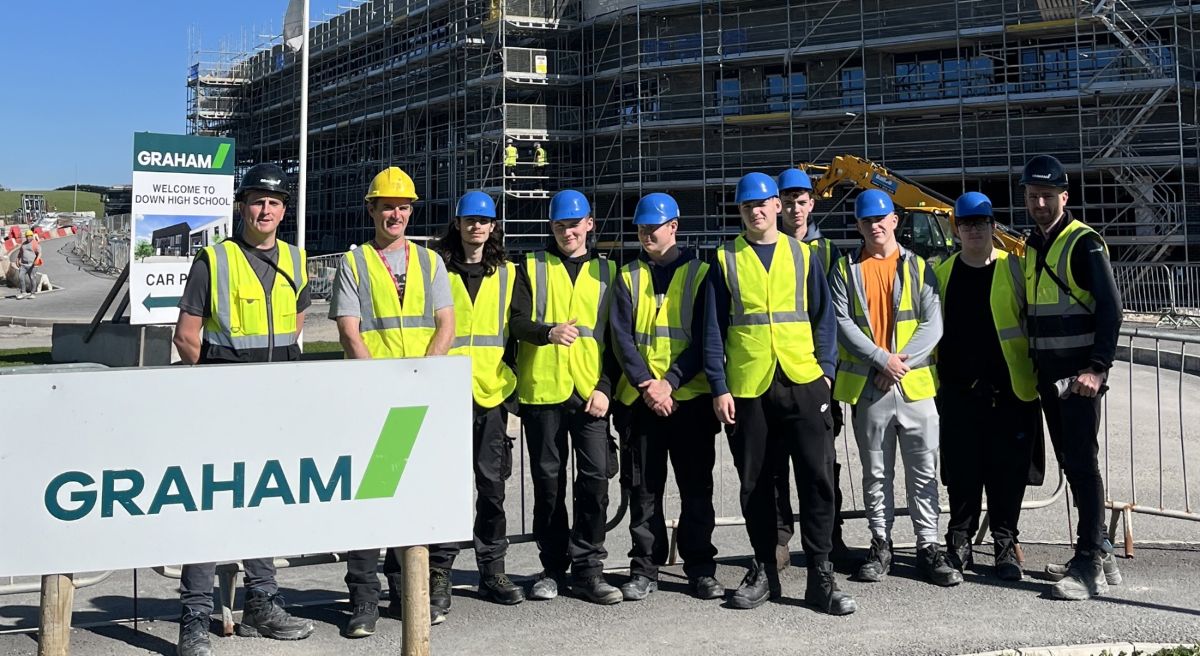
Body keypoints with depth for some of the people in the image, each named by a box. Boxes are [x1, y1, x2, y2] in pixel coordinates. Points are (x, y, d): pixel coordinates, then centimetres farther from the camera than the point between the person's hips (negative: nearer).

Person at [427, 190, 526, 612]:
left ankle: (492, 570, 16)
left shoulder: (507, 274, 14)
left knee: (492, 480, 6)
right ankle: (438, 572, 4)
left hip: (491, 388, 3)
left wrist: (513, 382, 9)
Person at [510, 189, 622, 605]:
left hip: (590, 391, 0)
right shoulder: (532, 267, 10)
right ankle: (553, 567, 17)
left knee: (595, 477, -6)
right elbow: (517, 322, 0)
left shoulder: (606, 272, 13)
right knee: (548, 481, 6)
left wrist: (605, 387, -2)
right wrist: (548, 330, -21)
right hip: (541, 389, 0)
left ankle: (587, 568, 4)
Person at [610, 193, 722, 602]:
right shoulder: (629, 277, 10)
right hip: (641, 397, 2)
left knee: (696, 487, 4)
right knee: (644, 489, 4)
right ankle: (644, 569, 12)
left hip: (691, 395, -2)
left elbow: (704, 338, -2)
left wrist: (670, 382, -12)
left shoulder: (698, 272, 4)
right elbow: (621, 336, 2)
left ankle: (701, 568, 13)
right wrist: (646, 383, -11)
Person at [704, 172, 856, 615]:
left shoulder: (802, 255, 9)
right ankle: (764, 570, 20)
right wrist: (719, 388, -3)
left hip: (803, 383, 0)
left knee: (817, 478, -4)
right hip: (747, 388, 0)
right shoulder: (726, 260, 7)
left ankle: (821, 577, 3)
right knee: (755, 483, 8)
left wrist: (826, 370, -2)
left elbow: (823, 316, 9)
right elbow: (714, 328, 4)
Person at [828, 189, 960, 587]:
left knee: (924, 471, 2)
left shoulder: (918, 267, 7)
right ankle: (880, 545, 17)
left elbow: (933, 323, 0)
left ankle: (928, 547, 9)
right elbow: (841, 323, -4)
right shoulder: (846, 270, 6)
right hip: (867, 385, 0)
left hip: (915, 383, 0)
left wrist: (904, 360, -13)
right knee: (876, 473, 8)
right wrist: (882, 359, -14)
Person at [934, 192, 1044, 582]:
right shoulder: (942, 273, 9)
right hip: (958, 392, 2)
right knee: (961, 473, 5)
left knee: (1008, 472, 2)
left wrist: (1039, 371, 0)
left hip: (1010, 390, -2)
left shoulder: (1013, 268, 1)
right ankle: (959, 545, 17)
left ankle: (1006, 547, 14)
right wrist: (935, 379, 10)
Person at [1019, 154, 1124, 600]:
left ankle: (1089, 567, -5)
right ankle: (1097, 551, 22)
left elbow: (1111, 308, -15)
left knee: (1082, 462, -8)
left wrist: (1098, 367, -21)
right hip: (1049, 375, 8)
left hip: (1080, 374, -8)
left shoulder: (1083, 243, -10)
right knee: (1070, 462, 12)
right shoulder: (1032, 246, 14)